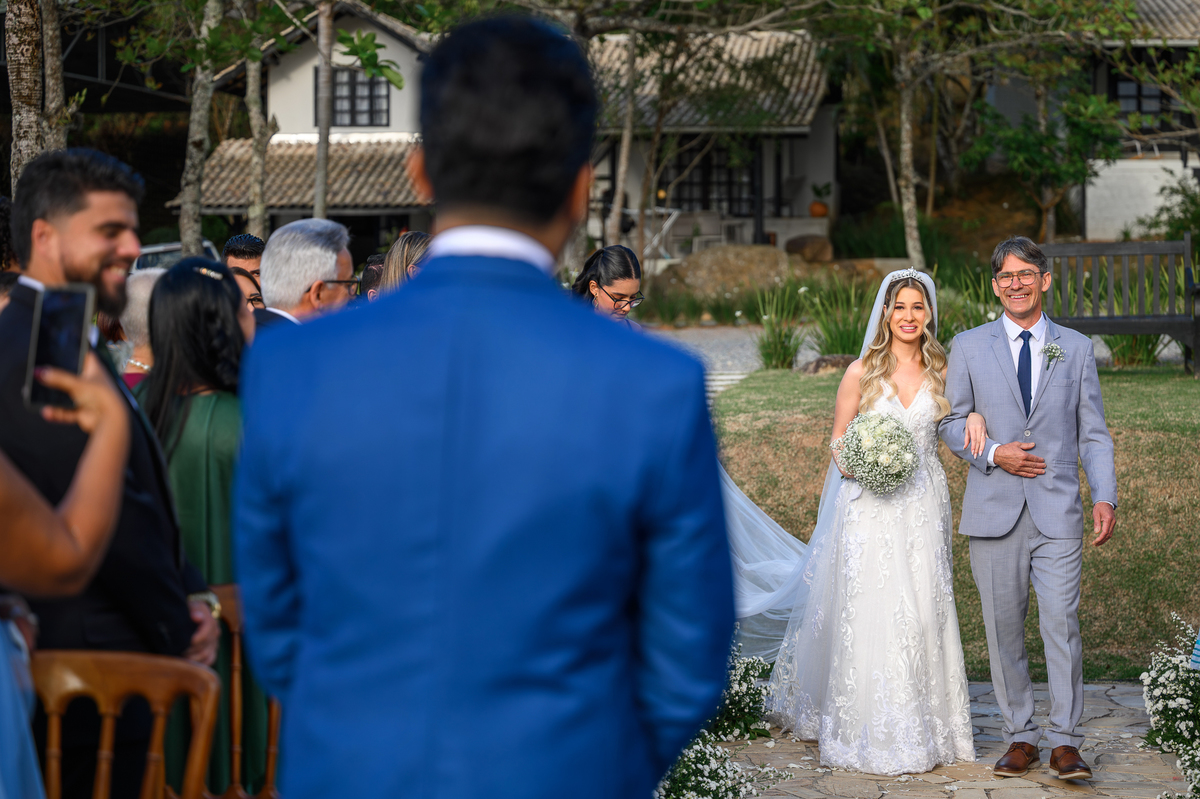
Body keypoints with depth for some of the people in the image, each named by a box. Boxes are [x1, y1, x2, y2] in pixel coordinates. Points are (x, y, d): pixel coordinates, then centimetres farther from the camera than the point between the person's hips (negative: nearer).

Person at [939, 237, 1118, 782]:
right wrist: (993, 454, -9)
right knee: (1004, 629, 4)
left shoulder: (1076, 348, 8)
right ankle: (1020, 738, 15)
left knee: (1062, 624, -7)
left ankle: (1065, 743, 1)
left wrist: (1104, 497, -4)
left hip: (1057, 512, -1)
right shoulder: (968, 347, 7)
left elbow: (1093, 433, 7)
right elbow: (951, 422, 9)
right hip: (994, 511, 1)